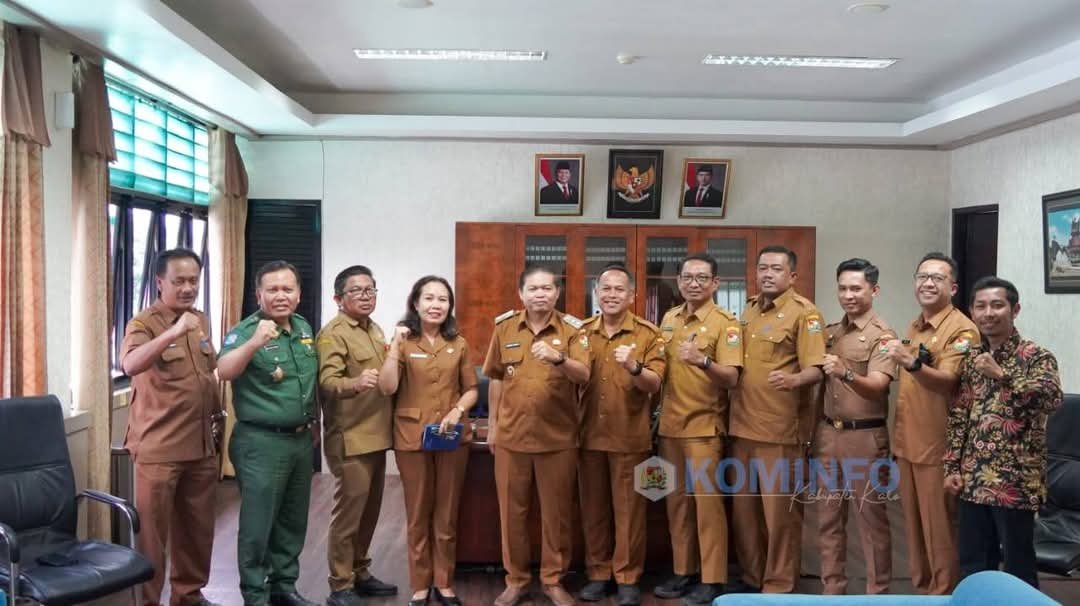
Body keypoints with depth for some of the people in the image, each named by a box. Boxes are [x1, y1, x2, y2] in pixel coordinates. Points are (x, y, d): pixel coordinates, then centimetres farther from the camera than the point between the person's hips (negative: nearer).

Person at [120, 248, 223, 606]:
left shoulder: (201, 321, 10)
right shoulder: (144, 323, -11)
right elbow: (130, 365, -32)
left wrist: (217, 415, 19)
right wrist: (174, 332, -43)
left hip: (201, 445, 7)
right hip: (158, 448, -6)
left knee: (197, 528, 17)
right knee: (151, 532, 2)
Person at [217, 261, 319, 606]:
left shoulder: (305, 328, 8)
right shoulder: (245, 331, -13)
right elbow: (224, 372, -30)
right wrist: (254, 343, -44)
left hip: (301, 439, 7)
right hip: (261, 442, -7)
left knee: (293, 521, 17)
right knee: (258, 524, 2)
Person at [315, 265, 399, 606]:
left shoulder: (375, 330, 15)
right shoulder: (333, 334, -12)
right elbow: (327, 381, -27)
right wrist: (355, 383, -44)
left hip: (376, 436, 9)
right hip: (350, 439, -8)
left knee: (369, 511, 17)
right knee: (348, 513, -3)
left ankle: (359, 573, 30)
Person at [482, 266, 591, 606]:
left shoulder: (572, 330, -3)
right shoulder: (504, 327, 4)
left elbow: (583, 376, -16)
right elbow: (495, 379, 11)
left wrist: (558, 358, -35)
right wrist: (492, 424, 11)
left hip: (558, 437, -1)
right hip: (511, 435, 2)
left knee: (556, 512, 8)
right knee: (512, 511, 10)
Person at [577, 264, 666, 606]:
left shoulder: (648, 334, -2)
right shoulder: (582, 332, 8)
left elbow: (654, 384, -11)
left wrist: (634, 367, -29)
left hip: (630, 436, -3)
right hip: (590, 434, 3)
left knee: (628, 508, 4)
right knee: (592, 508, 10)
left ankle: (628, 578, 16)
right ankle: (597, 573, 23)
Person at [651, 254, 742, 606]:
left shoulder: (725, 323, -9)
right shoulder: (668, 319, 10)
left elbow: (731, 378, -18)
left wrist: (702, 360, -34)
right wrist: (658, 410, 12)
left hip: (704, 427, -6)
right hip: (670, 425, 6)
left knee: (707, 500, -2)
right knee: (676, 500, 11)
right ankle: (683, 571, 22)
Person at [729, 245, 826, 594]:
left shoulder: (804, 313, -8)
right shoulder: (749, 310, 14)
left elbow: (816, 369, -17)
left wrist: (793, 379, -36)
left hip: (781, 428, -7)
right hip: (743, 424, 7)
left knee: (780, 510, 1)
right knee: (743, 508, 13)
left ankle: (779, 587, 13)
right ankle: (752, 578, 27)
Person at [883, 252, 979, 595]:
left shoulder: (962, 330, -11)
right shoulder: (913, 329, 14)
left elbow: (947, 381, -25)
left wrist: (911, 363, -43)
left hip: (938, 446, -8)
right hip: (907, 443, 8)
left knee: (939, 526, 1)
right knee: (913, 523, 15)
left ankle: (944, 594, 14)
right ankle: (920, 588, 27)